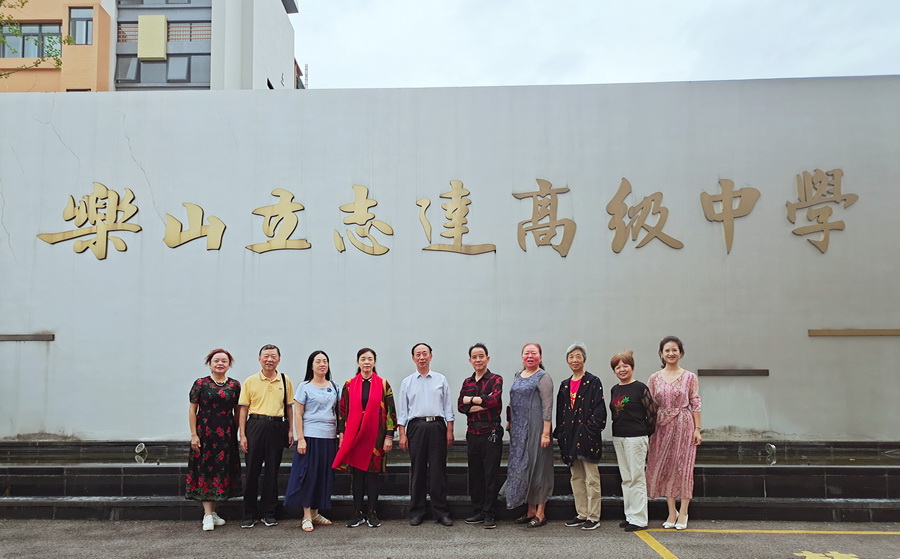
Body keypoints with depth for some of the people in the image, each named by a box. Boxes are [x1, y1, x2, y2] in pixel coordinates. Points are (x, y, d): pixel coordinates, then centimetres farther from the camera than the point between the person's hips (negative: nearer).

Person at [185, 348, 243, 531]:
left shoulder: (235, 385, 5)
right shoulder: (200, 383, -2)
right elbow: (192, 409, -2)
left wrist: (236, 432, 6)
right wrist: (194, 434, -7)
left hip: (226, 434, 3)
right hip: (205, 432, -3)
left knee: (221, 469, 7)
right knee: (205, 469, -2)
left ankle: (213, 511, 19)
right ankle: (208, 515, 2)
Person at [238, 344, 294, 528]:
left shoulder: (285, 381, 6)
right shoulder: (250, 381, 2)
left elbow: (289, 407, 11)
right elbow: (244, 409, 3)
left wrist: (290, 430, 5)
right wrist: (242, 435, -2)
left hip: (277, 427, 1)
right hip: (255, 425, -1)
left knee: (272, 471, 7)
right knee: (252, 470, 2)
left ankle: (268, 512, 17)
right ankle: (250, 514, 12)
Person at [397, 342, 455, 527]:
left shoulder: (441, 380, 9)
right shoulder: (407, 382, 10)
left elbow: (448, 407, 8)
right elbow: (402, 410, 7)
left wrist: (450, 431, 1)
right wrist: (402, 434, 0)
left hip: (437, 426, 0)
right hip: (416, 426, 0)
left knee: (438, 470, 0)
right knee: (417, 470, 4)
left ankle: (441, 512, 7)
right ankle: (416, 513, 12)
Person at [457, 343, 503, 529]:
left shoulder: (495, 379, -1)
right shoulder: (467, 382, 14)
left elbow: (494, 399, -19)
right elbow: (460, 406, 1)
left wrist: (471, 399, -7)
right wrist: (483, 404, -12)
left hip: (491, 433, -5)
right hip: (472, 433, 5)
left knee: (491, 475, -1)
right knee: (474, 474, 10)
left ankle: (490, 514, 6)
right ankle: (479, 512, 20)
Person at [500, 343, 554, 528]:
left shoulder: (543, 378, -8)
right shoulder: (518, 376, 14)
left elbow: (547, 407, -13)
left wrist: (545, 433, -18)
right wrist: (510, 421, 13)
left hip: (536, 428, -7)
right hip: (519, 429, 7)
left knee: (537, 466, -1)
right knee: (522, 467, 11)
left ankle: (540, 514, 8)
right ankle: (530, 511, 22)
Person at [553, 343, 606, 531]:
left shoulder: (593, 382, -4)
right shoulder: (565, 385, 14)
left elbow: (598, 410, -10)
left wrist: (593, 431, -17)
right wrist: (560, 434, 8)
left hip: (587, 437, -6)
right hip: (570, 437, 7)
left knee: (592, 478, -1)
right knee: (576, 477, 12)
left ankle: (593, 517, 6)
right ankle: (581, 514, 21)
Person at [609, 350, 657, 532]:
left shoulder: (640, 388, -8)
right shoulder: (614, 390, 11)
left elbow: (652, 413, -7)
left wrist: (645, 434, -1)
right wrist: (617, 431, 11)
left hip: (636, 438, -7)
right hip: (618, 438, 7)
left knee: (637, 478, -3)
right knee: (626, 479, 12)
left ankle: (639, 519, 4)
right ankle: (630, 515, 21)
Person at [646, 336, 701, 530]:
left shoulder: (690, 377, 0)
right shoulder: (654, 378, 5)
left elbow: (695, 405, -1)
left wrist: (697, 429, -6)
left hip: (684, 426, -2)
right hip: (662, 427, 2)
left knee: (684, 467, 0)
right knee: (664, 468, 3)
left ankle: (683, 513, 9)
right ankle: (671, 512, 13)